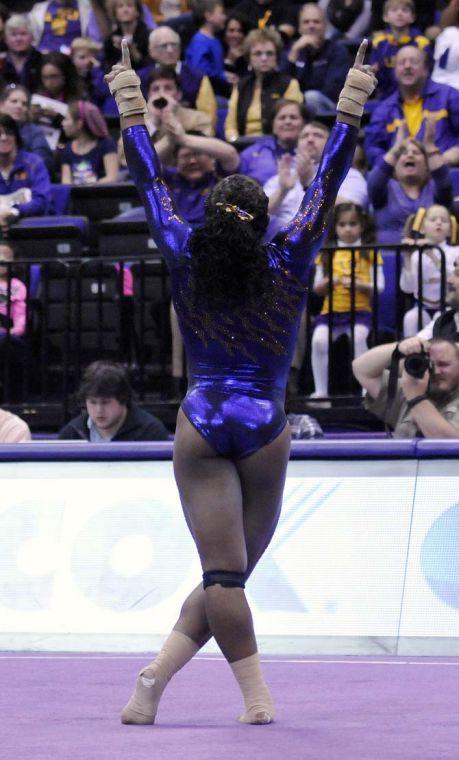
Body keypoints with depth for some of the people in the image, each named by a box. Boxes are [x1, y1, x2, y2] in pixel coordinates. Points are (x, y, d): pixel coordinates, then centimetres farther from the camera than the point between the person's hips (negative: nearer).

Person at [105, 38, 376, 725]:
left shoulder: (187, 263, 0)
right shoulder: (286, 267, -2)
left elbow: (151, 186, 9)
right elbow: (325, 189, 0)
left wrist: (133, 116, 19)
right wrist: (349, 114, 2)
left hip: (201, 428, 1)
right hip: (265, 430, 0)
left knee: (222, 571, -4)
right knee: (231, 574, 7)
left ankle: (257, 696, -11)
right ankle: (156, 675, -3)